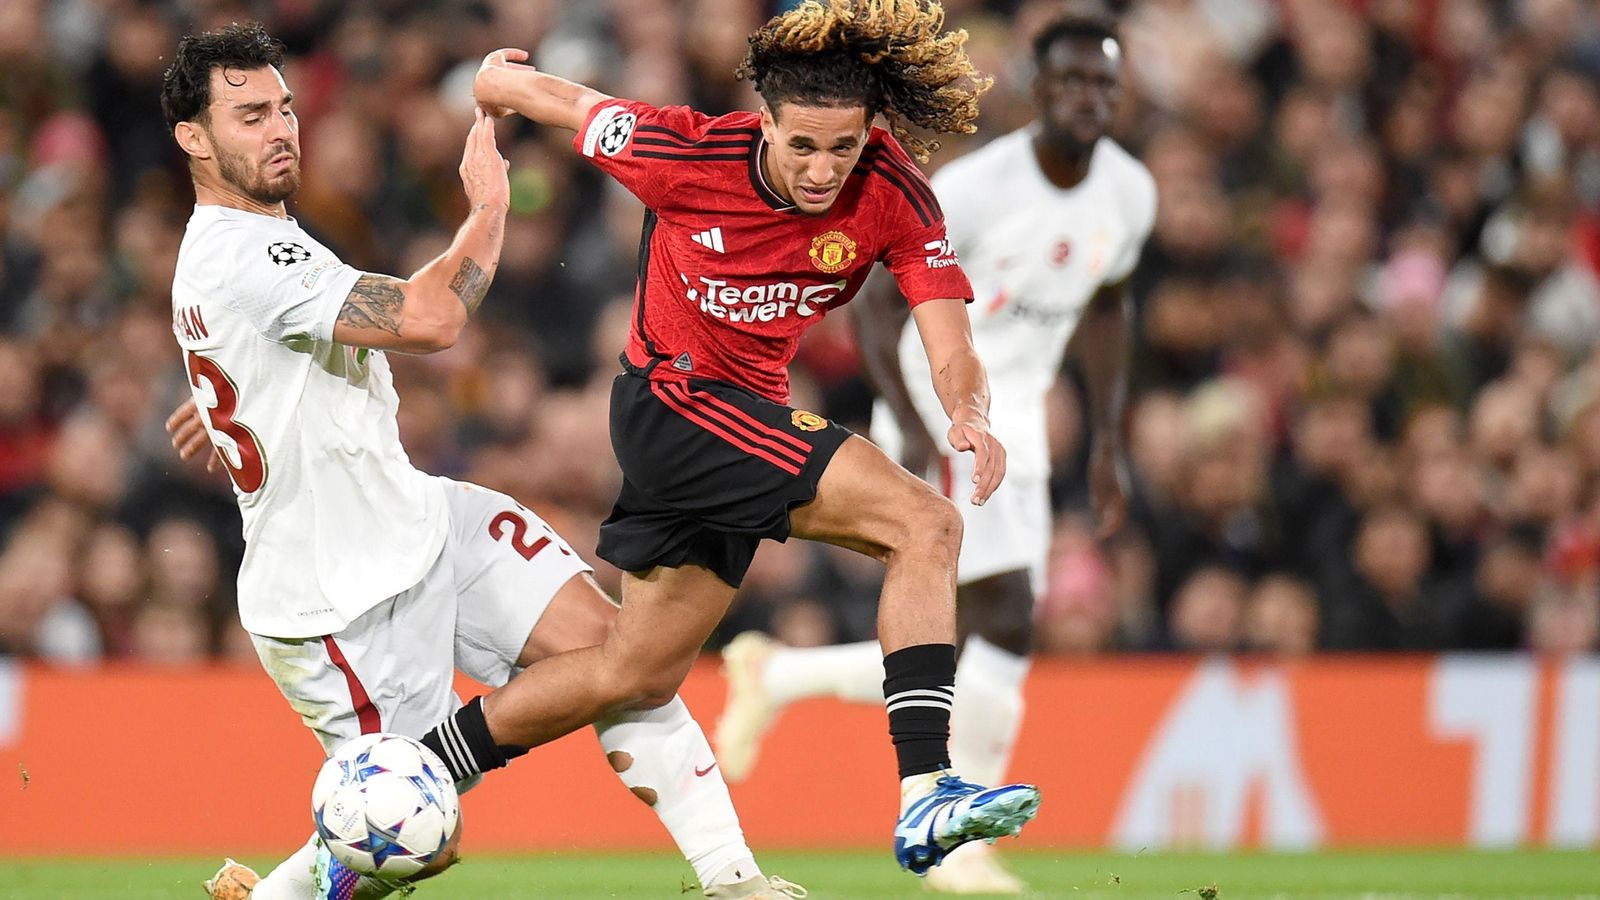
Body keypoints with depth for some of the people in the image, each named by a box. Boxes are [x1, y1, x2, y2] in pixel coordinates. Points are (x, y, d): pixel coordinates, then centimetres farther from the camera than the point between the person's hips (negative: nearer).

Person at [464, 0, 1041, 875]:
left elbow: (949, 348, -18)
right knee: (925, 523, -22)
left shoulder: (895, 195, -14)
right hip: (673, 400, -6)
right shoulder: (686, 155, -23)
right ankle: (923, 794, -31)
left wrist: (968, 413, -40)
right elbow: (560, 100, -5)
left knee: (637, 674, 17)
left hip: (747, 418, 6)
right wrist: (498, 78, 17)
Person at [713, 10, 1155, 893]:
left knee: (966, 666, 5)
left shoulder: (1128, 194, 2)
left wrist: (1108, 438, 14)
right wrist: (915, 428, -27)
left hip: (1016, 423, 7)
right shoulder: (976, 186, -19)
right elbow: (877, 300, -16)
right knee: (1007, 622, -16)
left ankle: (773, 675, 24)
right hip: (941, 414, -7)